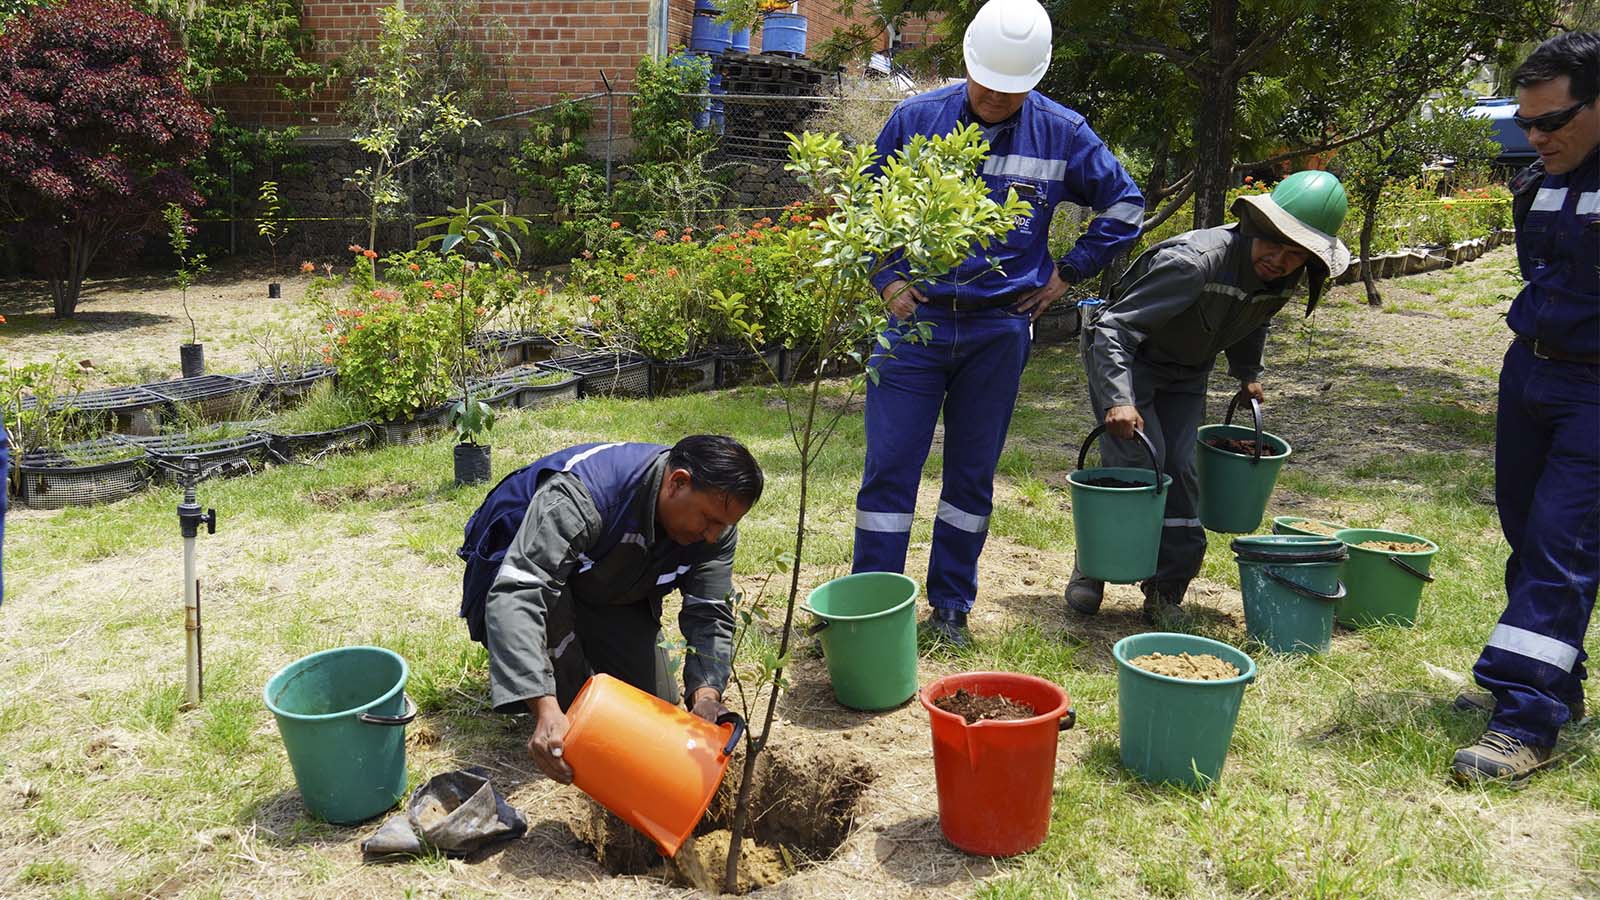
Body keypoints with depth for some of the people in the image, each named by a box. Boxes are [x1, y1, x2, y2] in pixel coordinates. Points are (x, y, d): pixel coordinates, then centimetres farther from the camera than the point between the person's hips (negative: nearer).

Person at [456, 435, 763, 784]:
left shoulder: (715, 523, -21)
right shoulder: (582, 495, -42)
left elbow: (709, 615, -17)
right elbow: (516, 594, -49)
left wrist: (707, 695, -37)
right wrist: (545, 710, -58)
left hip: (609, 592, 6)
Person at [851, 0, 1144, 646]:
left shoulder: (1062, 133, -1)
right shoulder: (914, 119, -2)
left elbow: (1124, 206, 12)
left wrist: (1068, 272, 6)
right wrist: (886, 279, -2)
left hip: (999, 331, 1)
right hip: (915, 319, -1)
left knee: (972, 475, 9)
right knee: (888, 469, -2)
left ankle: (951, 606, 23)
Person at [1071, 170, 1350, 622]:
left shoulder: (1283, 282, -11)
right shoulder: (1194, 260, -35)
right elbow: (1114, 327, -37)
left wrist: (1248, 374, 16)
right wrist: (1118, 399, -47)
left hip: (1186, 373, 6)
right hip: (1125, 358, -6)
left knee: (1179, 470, -3)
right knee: (1138, 462, -17)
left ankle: (1167, 590, 8)